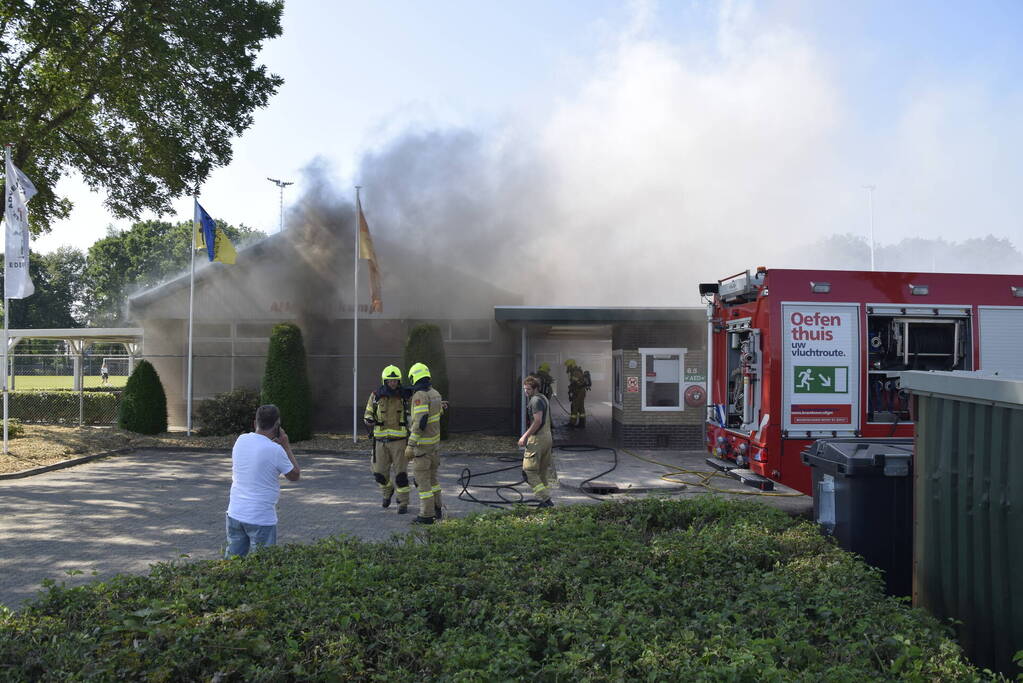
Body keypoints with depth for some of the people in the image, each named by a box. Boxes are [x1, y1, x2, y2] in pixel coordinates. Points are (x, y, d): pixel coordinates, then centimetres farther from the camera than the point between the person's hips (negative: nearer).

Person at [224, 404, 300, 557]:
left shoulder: (240, 440, 0)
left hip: (235, 514, 6)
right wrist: (286, 446, 2)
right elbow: (294, 476, -3)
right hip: (261, 519, -6)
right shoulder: (275, 450, -18)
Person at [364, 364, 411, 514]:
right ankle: (388, 490, 38)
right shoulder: (376, 396, -2)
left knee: (400, 473, -4)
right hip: (381, 441, 2)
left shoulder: (405, 396, -3)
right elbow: (368, 415, 6)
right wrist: (370, 421, -18)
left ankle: (403, 503, 11)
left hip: (399, 440, -2)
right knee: (379, 473, 6)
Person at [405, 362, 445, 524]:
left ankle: (426, 515, 3)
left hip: (422, 443, -9)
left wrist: (410, 445, -24)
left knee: (421, 480, -1)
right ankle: (436, 509, 27)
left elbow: (420, 422, -27)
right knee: (431, 477, 20)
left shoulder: (420, 396, -21)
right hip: (435, 441, 9)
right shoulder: (435, 393, 6)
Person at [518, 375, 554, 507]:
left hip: (537, 439, -10)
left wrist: (525, 436, -19)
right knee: (543, 470, 15)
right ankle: (547, 499, 17)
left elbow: (537, 421, -22)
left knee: (529, 469, -5)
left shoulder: (536, 400, -15)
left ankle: (544, 498, -8)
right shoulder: (543, 398, 16)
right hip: (548, 436, 10)